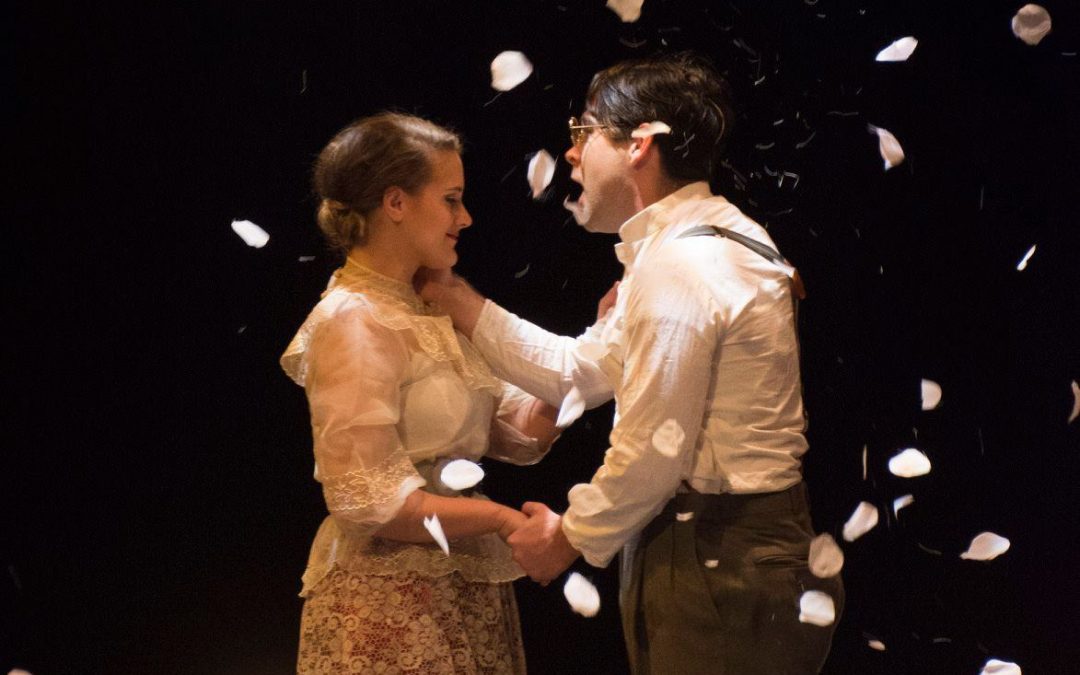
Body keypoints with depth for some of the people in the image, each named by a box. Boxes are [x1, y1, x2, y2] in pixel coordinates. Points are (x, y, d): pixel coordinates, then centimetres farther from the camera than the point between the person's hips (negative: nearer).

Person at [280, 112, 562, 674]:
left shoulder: (429, 309, 12)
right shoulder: (354, 323, -15)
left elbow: (520, 432, 5)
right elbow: (367, 500, -21)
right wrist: (500, 518, -18)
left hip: (462, 595, 8)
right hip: (391, 605, -8)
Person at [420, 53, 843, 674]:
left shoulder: (679, 267, -20)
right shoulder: (699, 244, 14)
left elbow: (654, 449, -21)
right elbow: (578, 371, 15)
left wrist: (571, 537, -5)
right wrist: (458, 301, 13)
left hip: (717, 569, -10)